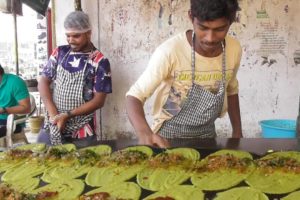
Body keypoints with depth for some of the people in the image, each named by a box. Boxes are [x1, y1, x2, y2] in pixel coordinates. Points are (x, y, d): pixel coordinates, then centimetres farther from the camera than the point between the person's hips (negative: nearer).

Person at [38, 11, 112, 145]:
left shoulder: (100, 61, -9)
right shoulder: (60, 53, 4)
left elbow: (99, 100, -10)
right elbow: (43, 82, 3)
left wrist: (67, 115, -16)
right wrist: (53, 113, -10)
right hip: (50, 126, 4)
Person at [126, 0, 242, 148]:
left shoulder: (234, 50, -11)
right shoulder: (170, 51, -25)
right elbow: (135, 95, -22)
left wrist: (237, 132, 8)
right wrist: (144, 133, -40)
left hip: (207, 135, 4)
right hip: (170, 136, -3)